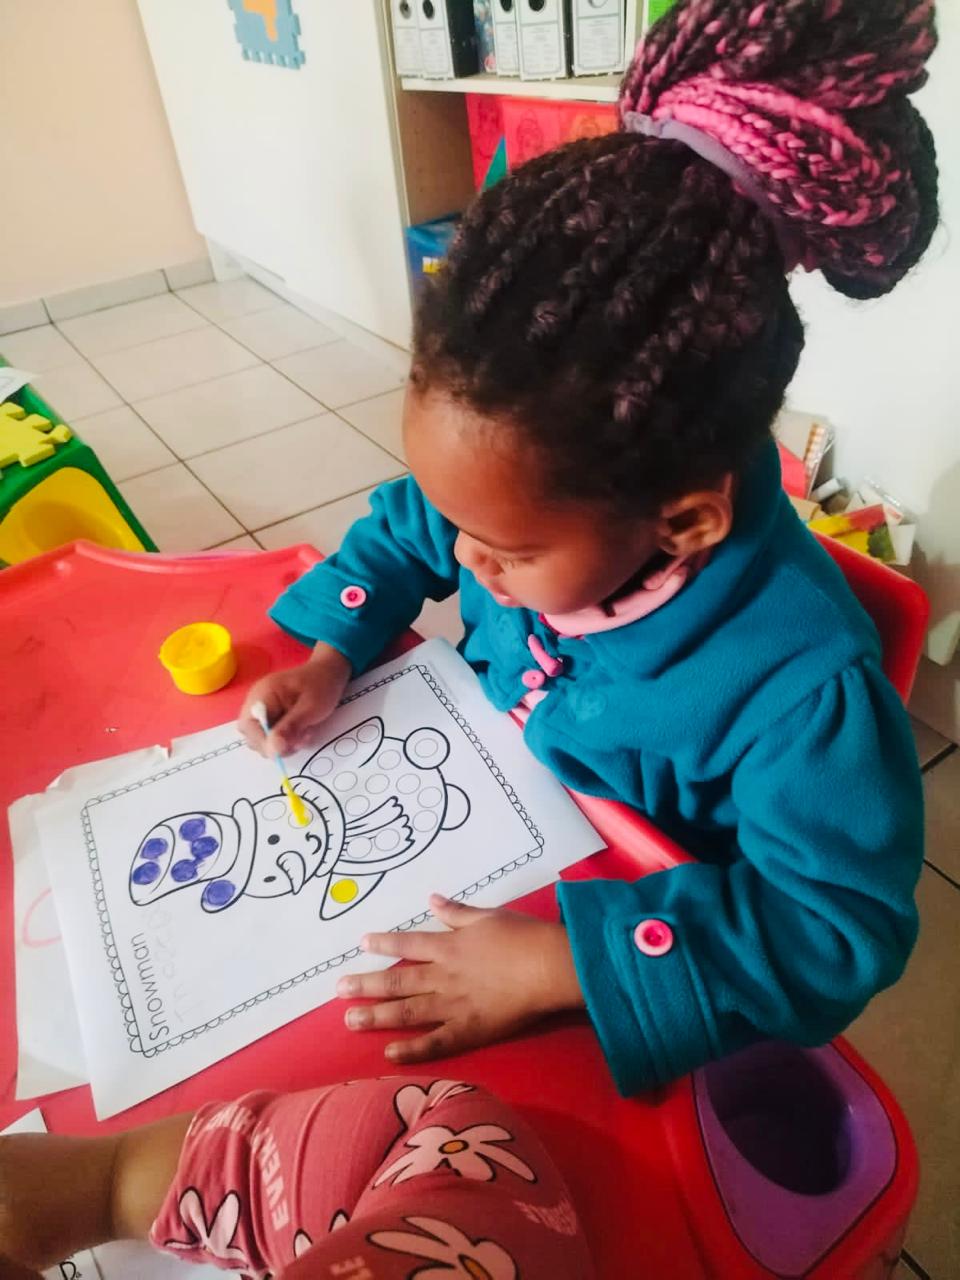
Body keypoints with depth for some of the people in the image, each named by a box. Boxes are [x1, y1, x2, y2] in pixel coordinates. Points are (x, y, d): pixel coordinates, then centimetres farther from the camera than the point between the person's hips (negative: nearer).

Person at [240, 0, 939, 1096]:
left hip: (632, 936, -3)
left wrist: (559, 965, -34)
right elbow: (404, 529, 2)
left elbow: (839, 925, -27)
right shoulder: (543, 493, -18)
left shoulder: (803, 681, -35)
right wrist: (331, 655, -13)